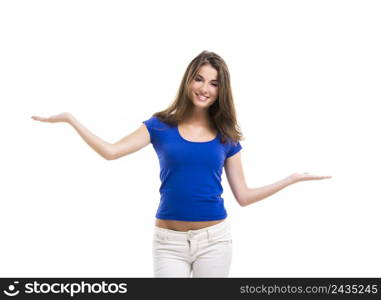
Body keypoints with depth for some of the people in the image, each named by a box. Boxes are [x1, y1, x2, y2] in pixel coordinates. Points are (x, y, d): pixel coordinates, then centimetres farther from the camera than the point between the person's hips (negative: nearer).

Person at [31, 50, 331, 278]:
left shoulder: (226, 137, 4)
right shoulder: (161, 126, 0)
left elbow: (243, 195, 6)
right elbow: (111, 151, -10)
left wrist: (292, 179, 3)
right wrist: (70, 119, -12)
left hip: (214, 239, 1)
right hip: (169, 241, -1)